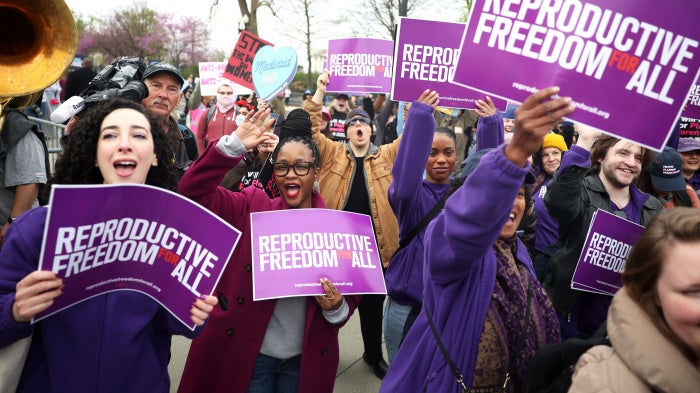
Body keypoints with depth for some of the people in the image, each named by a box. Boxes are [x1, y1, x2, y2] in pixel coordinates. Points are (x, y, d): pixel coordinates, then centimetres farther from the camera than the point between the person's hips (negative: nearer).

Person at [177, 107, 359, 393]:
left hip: (305, 359, 1)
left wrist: (336, 308, -21)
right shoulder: (253, 208, -6)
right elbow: (193, 190, -15)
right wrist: (234, 145, -24)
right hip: (248, 353, -1)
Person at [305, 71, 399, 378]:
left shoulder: (386, 155, 8)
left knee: (373, 303, 17)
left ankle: (374, 355, 39)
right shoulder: (333, 152, 3)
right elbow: (309, 129, -7)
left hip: (374, 243, 2)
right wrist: (319, 93, -14)